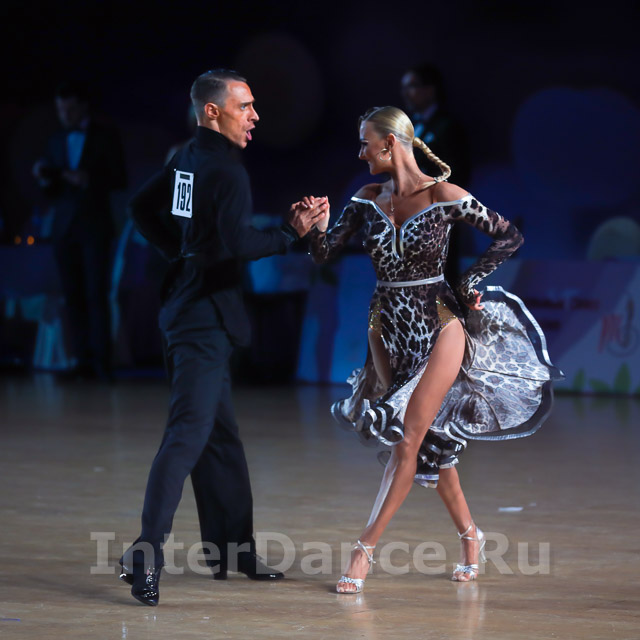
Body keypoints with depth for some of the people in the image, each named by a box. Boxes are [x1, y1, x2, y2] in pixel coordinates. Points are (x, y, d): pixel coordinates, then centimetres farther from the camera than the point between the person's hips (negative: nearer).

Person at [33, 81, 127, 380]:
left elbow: (119, 179, -1)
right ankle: (83, 359, -1)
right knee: (72, 296, -1)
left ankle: (101, 362, -12)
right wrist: (44, 178, -7)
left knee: (96, 293, -10)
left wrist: (89, 179, -17)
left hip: (94, 226, -4)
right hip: (64, 228, 4)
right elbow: (52, 192, 15)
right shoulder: (56, 142, 15)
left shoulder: (105, 136, 5)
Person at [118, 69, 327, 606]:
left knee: (221, 435, 15)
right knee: (190, 431, -13)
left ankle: (233, 550, 23)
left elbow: (144, 208, 23)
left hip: (188, 306, 10)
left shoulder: (189, 159, 11)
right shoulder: (226, 171, -17)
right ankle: (146, 555, -20)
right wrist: (292, 232, -18)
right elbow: (239, 243, -27)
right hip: (207, 315, -10)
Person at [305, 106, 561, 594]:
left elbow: (510, 235, -3)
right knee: (429, 441, 10)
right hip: (387, 328, 5)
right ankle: (470, 536, 25)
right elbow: (324, 253, -3)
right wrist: (316, 226, -22)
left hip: (437, 325, -5)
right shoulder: (368, 200, 3)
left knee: (409, 438, -9)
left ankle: (366, 549, -7)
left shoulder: (445, 196, -11)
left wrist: (471, 281, -7)